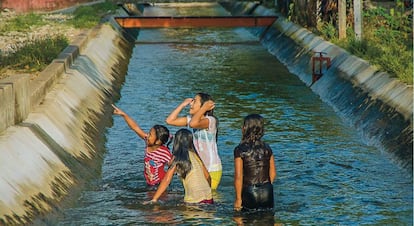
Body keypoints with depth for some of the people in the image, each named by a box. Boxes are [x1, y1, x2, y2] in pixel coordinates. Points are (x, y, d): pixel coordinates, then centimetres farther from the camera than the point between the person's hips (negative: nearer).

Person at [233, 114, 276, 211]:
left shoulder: (240, 150, -9)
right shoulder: (267, 148, 5)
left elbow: (238, 177, -10)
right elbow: (273, 173, 10)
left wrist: (238, 199, -4)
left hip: (249, 192, -4)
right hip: (267, 192, 4)